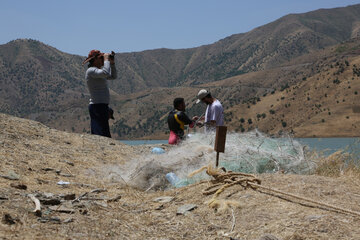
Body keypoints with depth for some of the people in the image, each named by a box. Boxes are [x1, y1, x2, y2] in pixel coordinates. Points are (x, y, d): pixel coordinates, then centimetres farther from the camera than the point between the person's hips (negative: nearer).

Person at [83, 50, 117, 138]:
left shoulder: (97, 71, 18)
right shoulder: (91, 70, -12)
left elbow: (113, 76, 25)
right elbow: (105, 73, -29)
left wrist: (112, 63, 13)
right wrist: (106, 60, -14)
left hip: (102, 107, 10)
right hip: (98, 106, -10)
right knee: (102, 135, -16)